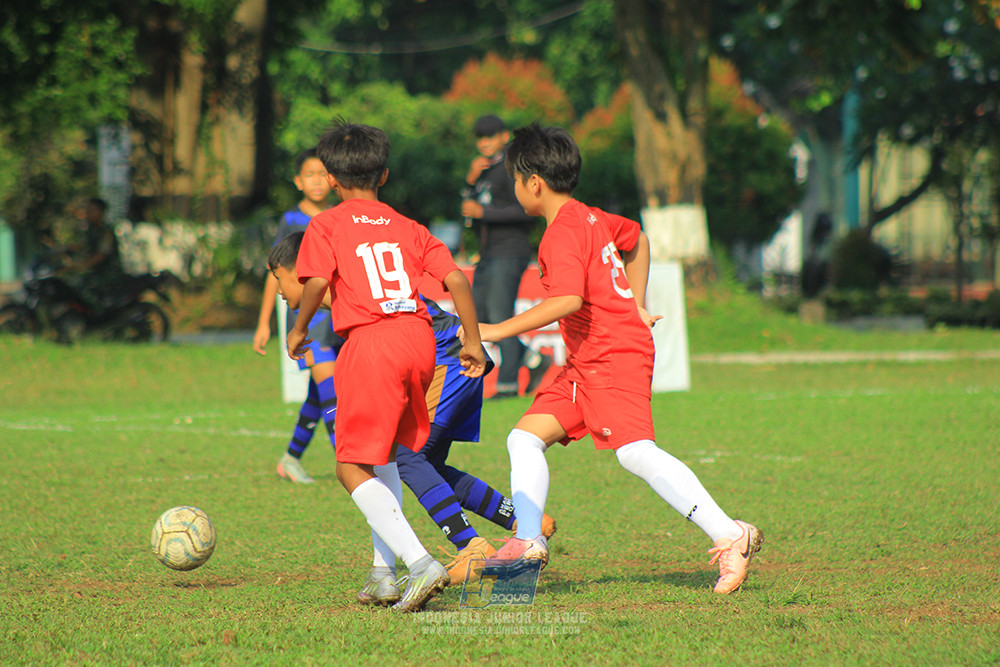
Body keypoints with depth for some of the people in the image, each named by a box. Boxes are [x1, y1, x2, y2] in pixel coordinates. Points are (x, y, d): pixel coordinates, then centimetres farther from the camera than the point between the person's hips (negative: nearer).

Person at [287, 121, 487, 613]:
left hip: (370, 341, -6)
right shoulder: (408, 228, 18)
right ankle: (383, 569, 17)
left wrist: (299, 329, 7)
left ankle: (419, 562, -19)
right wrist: (473, 341, 15)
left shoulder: (326, 225, 6)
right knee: (383, 453, 24)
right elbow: (456, 279, 9)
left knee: (353, 469, -1)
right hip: (419, 337, 6)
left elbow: (317, 282, -9)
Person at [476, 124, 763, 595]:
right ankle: (528, 542, 2)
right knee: (526, 436, 7)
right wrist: (634, 307, 32)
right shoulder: (591, 219, 15)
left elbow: (568, 299, -29)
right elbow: (636, 240, 35)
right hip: (587, 363, 10)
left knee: (635, 453, -21)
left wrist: (498, 330, -26)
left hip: (615, 357, -10)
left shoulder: (562, 234, -14)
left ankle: (730, 536, -24)